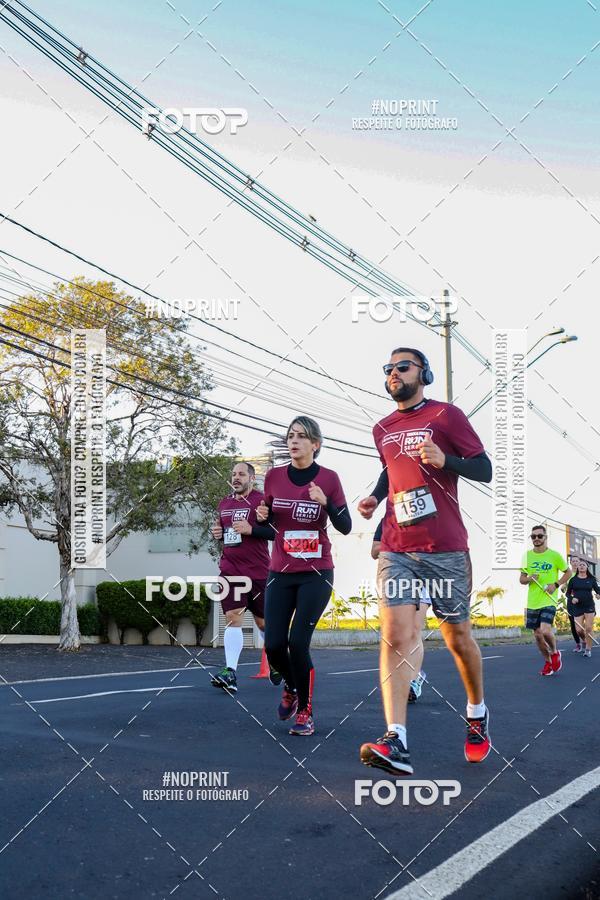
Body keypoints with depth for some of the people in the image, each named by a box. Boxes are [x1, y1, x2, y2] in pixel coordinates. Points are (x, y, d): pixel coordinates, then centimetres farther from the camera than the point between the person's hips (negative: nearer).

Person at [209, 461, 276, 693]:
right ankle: (230, 673, -16)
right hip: (230, 570, 4)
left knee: (263, 621, 10)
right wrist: (216, 532, 5)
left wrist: (251, 529, -22)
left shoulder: (261, 500, -6)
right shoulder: (224, 503, 12)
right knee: (233, 617, -10)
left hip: (258, 572, -3)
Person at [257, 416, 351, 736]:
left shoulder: (328, 478, -6)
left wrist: (326, 502, -22)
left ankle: (306, 711, 10)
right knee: (274, 645, -3)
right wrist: (262, 516, -9)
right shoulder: (274, 476, 2)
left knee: (298, 642, -13)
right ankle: (291, 688, 32)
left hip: (316, 574, -3)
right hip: (280, 573, 3)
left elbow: (345, 527, -5)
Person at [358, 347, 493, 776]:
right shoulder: (382, 429, 15)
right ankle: (396, 743, -19)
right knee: (396, 635, -13)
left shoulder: (446, 415, -1)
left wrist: (444, 459, -20)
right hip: (396, 548, 3)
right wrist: (376, 496, 14)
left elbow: (485, 470, -3)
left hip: (445, 548, -3)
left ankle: (477, 714, 36)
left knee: (457, 636, 10)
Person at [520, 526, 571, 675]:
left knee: (545, 631, -20)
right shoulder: (527, 555, 5)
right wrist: (529, 579, -11)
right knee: (537, 635, 7)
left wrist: (556, 584, -8)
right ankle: (548, 662, 29)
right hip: (532, 602, 4)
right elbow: (521, 579, 11)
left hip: (549, 601, -4)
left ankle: (555, 653, 10)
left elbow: (568, 572, 7)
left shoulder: (554, 555, -3)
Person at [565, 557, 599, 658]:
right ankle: (584, 640, 30)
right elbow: (568, 593, 8)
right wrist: (571, 598, -12)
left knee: (588, 628, -9)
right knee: (579, 630, -4)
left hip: (589, 606, -1)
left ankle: (588, 649, 2)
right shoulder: (573, 580, 2)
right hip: (577, 607, 1)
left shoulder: (591, 579, 3)